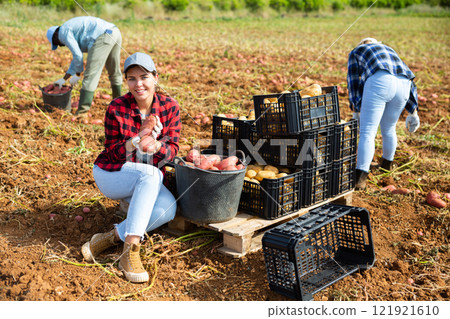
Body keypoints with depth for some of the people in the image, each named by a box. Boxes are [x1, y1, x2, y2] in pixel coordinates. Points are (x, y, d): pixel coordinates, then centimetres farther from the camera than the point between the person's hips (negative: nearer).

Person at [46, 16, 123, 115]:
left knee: (90, 76, -8)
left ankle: (82, 112, -9)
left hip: (103, 37, -10)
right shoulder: (74, 29, 34)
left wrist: (77, 75, 11)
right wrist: (64, 79, 38)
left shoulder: (63, 33, 6)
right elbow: (76, 58, 37)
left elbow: (77, 55, -3)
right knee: (114, 72, 24)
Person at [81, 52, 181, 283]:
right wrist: (139, 138, -27)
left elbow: (173, 149, -6)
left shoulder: (169, 107, -5)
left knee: (168, 208, -29)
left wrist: (155, 145, -30)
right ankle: (130, 252, -37)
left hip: (148, 181, 3)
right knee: (150, 174, -37)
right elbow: (113, 154, -9)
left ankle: (111, 237, -19)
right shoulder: (116, 109, -12)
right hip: (111, 175, -3)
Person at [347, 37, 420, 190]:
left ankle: (361, 178, -19)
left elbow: (354, 83, 19)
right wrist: (413, 111, 27)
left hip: (379, 84, -5)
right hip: (403, 86, 5)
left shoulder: (356, 52, 27)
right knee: (388, 129, 25)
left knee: (367, 133, -8)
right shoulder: (390, 52, 38)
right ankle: (387, 164, 44)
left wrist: (356, 111, 23)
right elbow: (409, 82, 30)